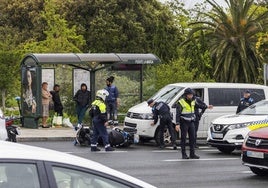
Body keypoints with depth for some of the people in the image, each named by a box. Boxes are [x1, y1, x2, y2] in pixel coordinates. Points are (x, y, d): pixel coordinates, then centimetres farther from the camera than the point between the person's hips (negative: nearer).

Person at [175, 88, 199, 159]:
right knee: (183, 138, -2)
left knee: (192, 138, 2)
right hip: (184, 123, -6)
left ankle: (192, 154, 6)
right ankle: (184, 155, 2)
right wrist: (177, 124, -20)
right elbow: (178, 114, -14)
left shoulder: (193, 101, 6)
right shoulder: (181, 102, -12)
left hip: (191, 122, 6)